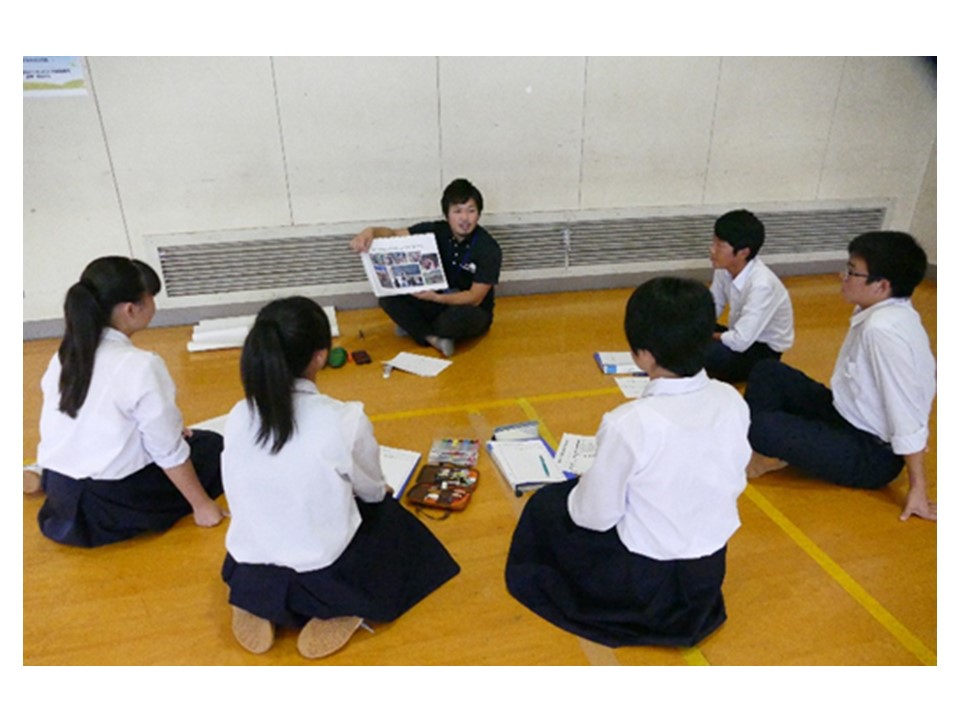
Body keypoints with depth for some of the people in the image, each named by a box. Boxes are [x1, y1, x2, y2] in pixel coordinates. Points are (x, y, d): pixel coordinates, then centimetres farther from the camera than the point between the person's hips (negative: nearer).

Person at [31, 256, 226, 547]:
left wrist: (168, 431, 16)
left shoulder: (64, 356, 0)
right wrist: (201, 504, -4)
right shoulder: (141, 366, -22)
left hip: (61, 497, 7)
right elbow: (169, 452, -17)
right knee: (212, 446, 14)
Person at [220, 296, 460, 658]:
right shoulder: (345, 420, -24)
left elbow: (257, 492, 4)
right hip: (323, 576, -4)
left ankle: (257, 602, 15)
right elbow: (373, 491, -5)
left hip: (249, 572, 4)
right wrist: (381, 493, 21)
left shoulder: (237, 418, -11)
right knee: (389, 515, 25)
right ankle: (337, 611, 7)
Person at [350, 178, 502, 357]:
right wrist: (371, 231, -36)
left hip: (473, 312, -3)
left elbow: (475, 298, -24)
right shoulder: (436, 231, -9)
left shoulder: (489, 249, -21)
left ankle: (415, 326, -9)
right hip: (439, 302, 4)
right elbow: (393, 234, -12)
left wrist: (437, 298, -40)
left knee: (459, 315, -39)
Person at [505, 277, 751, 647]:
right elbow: (734, 485, 2)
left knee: (546, 504, 15)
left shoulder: (629, 423, -31)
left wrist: (580, 488, 3)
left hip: (645, 582, -6)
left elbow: (596, 516, -19)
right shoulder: (733, 402, -13)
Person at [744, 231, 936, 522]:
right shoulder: (885, 311, -2)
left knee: (759, 426, -27)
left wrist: (918, 490, -20)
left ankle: (775, 453, 5)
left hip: (871, 455, -9)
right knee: (767, 372, 4)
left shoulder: (882, 328, -29)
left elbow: (908, 416, -27)